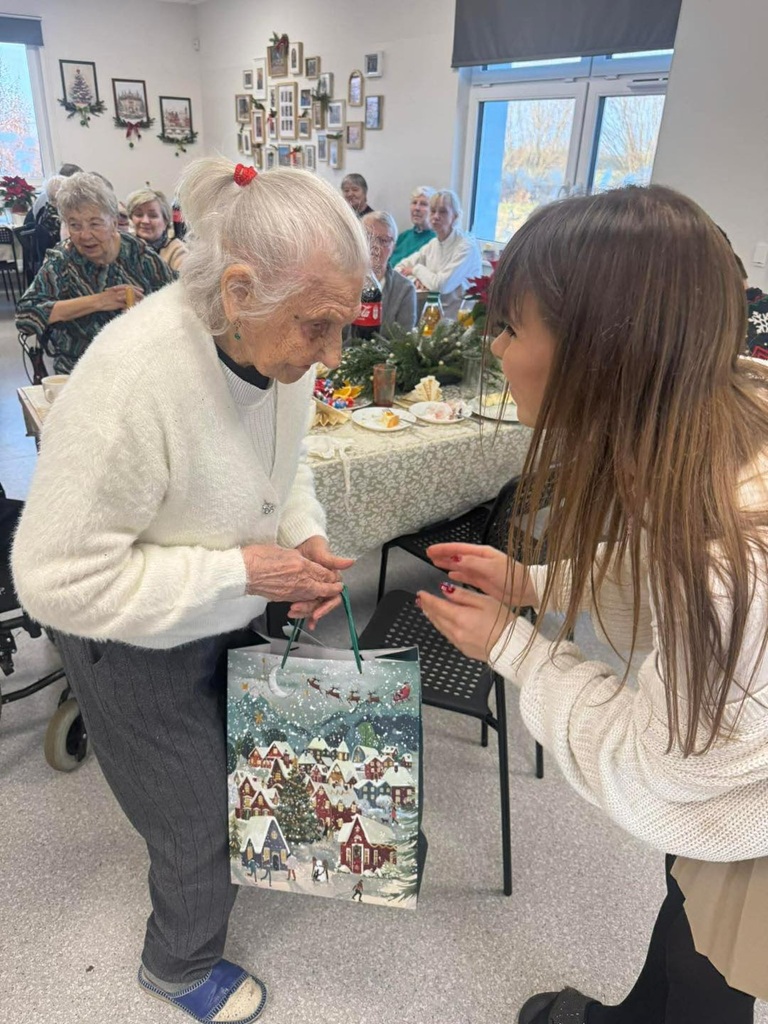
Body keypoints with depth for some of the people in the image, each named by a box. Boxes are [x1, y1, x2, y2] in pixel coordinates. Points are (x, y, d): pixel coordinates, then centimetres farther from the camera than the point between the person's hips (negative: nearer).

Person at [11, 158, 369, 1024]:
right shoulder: (131, 379, -36)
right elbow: (59, 579, -29)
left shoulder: (277, 341, -14)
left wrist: (305, 535, -13)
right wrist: (243, 570, -29)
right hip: (142, 649, -5)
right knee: (202, 832, 14)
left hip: (235, 617, 6)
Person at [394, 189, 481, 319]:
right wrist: (415, 279, -12)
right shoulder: (433, 244, 9)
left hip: (456, 318, -6)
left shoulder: (467, 246, -13)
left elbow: (442, 285, -23)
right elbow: (400, 267, 10)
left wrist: (417, 270, -6)